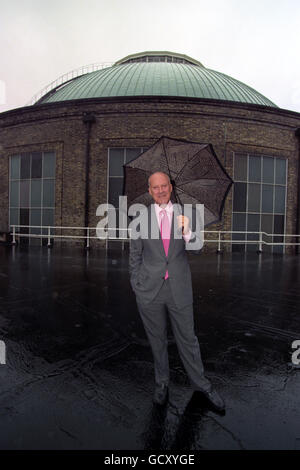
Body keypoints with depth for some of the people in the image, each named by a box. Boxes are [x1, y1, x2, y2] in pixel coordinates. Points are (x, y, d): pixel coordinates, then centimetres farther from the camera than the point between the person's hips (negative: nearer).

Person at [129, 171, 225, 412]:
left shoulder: (184, 214, -1)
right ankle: (162, 382, 41)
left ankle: (201, 383, 37)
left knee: (187, 338, 14)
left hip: (179, 288, 0)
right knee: (157, 340, 17)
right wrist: (136, 285, 3)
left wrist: (187, 233, -26)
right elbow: (135, 254, 4)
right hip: (149, 289, 0)